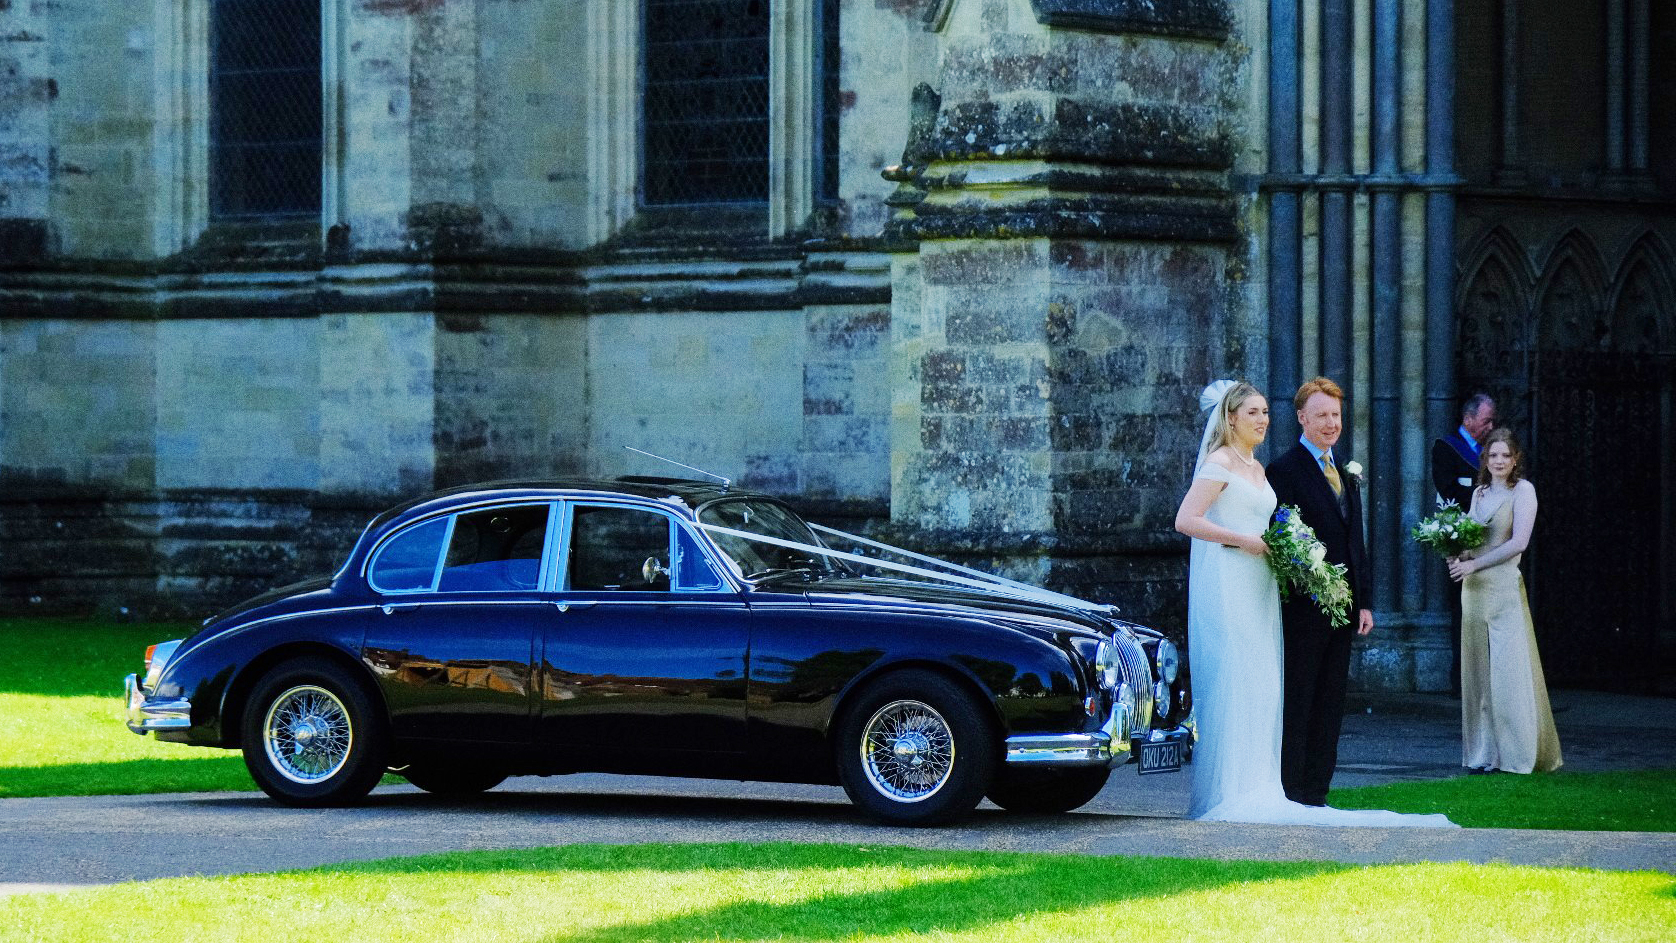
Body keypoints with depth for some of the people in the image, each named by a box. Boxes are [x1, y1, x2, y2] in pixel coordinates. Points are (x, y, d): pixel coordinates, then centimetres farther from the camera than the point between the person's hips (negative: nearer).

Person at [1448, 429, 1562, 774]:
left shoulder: (1523, 490, -4)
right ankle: (1485, 754, 9)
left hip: (1504, 586, -6)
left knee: (1509, 669, -5)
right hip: (1474, 590, 6)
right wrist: (1458, 557, -1)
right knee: (1478, 671, 5)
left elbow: (1519, 542, -12)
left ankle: (1518, 754, 0)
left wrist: (1474, 564, -14)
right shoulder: (1479, 493, 15)